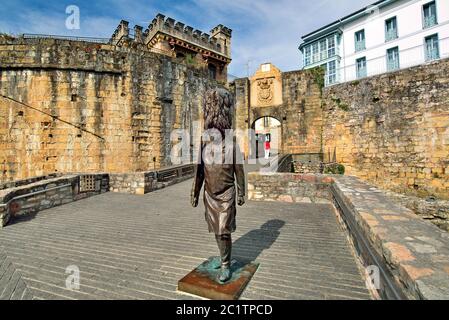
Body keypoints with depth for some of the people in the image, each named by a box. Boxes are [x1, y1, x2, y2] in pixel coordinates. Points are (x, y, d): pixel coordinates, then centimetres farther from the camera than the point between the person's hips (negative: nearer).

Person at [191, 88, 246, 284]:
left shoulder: (231, 142, -9)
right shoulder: (204, 142, 1)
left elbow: (239, 170, -4)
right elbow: (199, 170, 6)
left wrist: (241, 193, -2)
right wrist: (195, 193, 7)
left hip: (226, 194, -4)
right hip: (210, 194, 4)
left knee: (223, 231, -2)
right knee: (216, 230, 15)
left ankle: (226, 266, 18)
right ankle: (224, 256, 37)